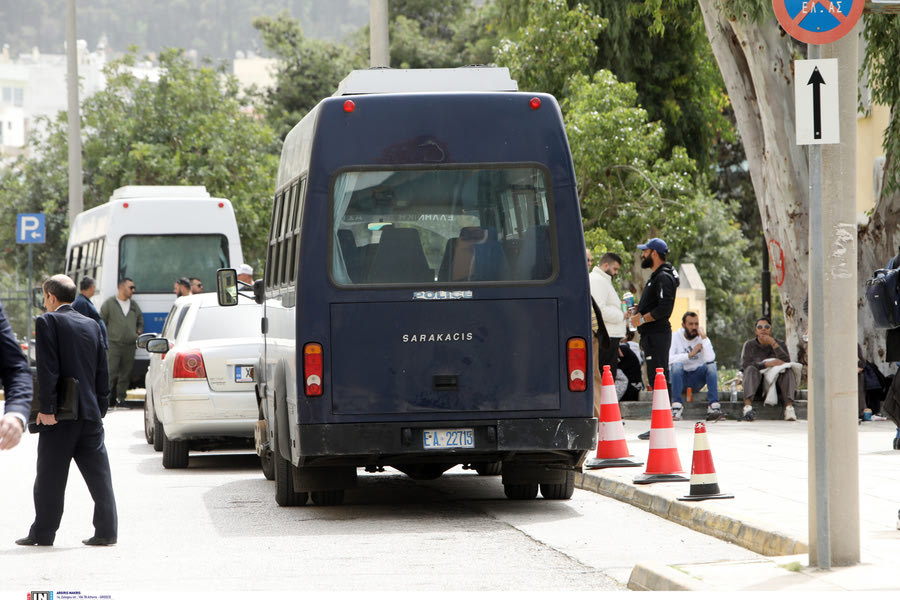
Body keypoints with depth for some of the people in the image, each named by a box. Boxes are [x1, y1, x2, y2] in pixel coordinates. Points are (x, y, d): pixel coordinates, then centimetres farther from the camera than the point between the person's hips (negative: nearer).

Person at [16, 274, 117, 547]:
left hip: (62, 413, -5)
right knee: (98, 474, 6)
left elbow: (47, 369, -14)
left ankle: (43, 533, 6)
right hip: (90, 412, 5)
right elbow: (102, 373, 12)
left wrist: (46, 408, -15)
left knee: (50, 476, 2)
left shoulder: (47, 322, -6)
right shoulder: (92, 325, 12)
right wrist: (100, 408, 16)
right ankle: (106, 531, 3)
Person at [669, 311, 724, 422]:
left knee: (711, 365, -25)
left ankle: (713, 407, -31)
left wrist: (704, 338, -19)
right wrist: (690, 355, -23)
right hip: (679, 378, -2)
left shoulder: (702, 338, 1)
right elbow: (669, 359, -21)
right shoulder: (675, 337, -3)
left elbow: (710, 359, -19)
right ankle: (676, 406, -34)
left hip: (696, 378, 2)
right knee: (677, 365, -32)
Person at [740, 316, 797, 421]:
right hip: (756, 382, -1)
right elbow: (745, 364, -8)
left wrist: (773, 344, -10)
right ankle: (748, 406, -52)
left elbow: (786, 362, -6)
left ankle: (789, 407, -45)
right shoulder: (749, 345, 11)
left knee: (788, 371, -27)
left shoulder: (780, 344, 14)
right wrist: (767, 364, -19)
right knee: (751, 370, -32)